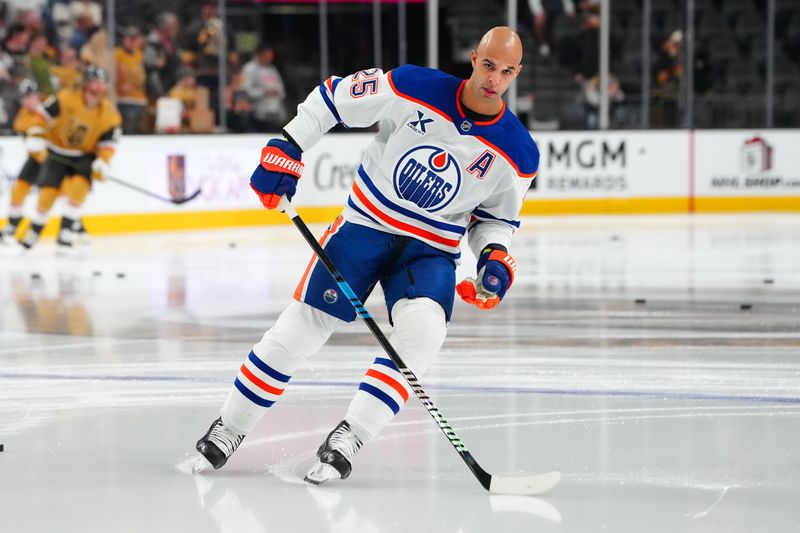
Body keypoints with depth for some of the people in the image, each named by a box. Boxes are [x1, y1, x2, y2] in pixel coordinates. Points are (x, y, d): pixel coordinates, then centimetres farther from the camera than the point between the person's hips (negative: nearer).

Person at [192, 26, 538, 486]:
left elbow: (497, 217, 7)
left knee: (423, 330, -28)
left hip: (432, 250, 1)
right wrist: (285, 151, -10)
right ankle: (229, 429, 15)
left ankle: (348, 439, -19)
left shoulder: (518, 153, -9)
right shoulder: (414, 88, -16)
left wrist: (496, 257, -12)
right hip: (366, 224, -1)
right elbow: (333, 98, -5)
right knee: (300, 329, -3)